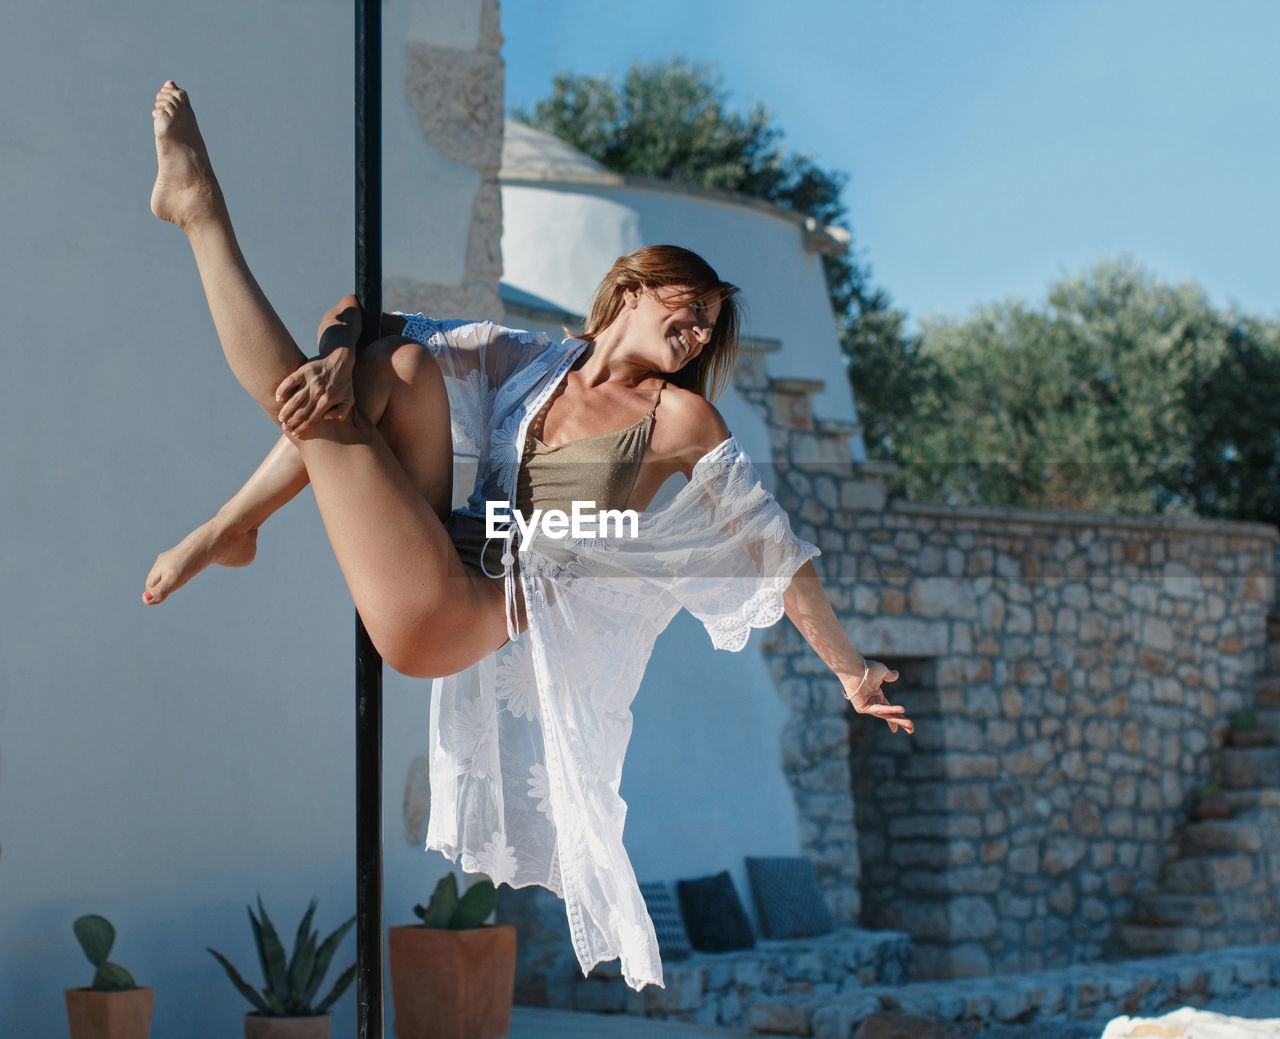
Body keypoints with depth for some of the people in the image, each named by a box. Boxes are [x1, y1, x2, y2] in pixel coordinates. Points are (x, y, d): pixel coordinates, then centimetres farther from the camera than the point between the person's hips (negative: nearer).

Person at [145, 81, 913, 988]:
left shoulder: (680, 418, 0)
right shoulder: (531, 362, 12)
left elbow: (775, 547, 0)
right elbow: (376, 319, 11)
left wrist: (851, 671, -4)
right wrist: (339, 357, -13)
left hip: (473, 616, -5)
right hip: (432, 567, 5)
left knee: (313, 410, -15)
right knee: (400, 366, -8)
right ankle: (230, 530, -3)